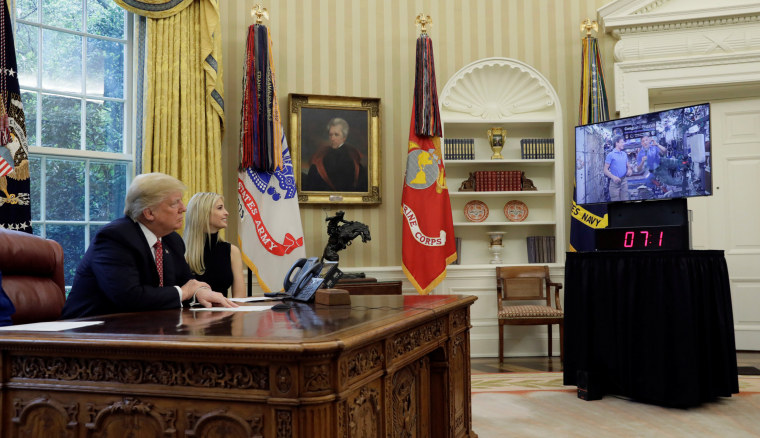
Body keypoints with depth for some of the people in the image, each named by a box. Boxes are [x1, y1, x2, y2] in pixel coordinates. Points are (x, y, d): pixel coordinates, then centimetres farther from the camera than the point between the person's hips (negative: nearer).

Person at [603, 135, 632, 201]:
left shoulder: (624, 154, 12)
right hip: (615, 181, -5)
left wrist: (629, 170, -2)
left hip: (624, 181, 5)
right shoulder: (610, 155, -5)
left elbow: (628, 165, 23)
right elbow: (605, 170, -7)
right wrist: (613, 177, -24)